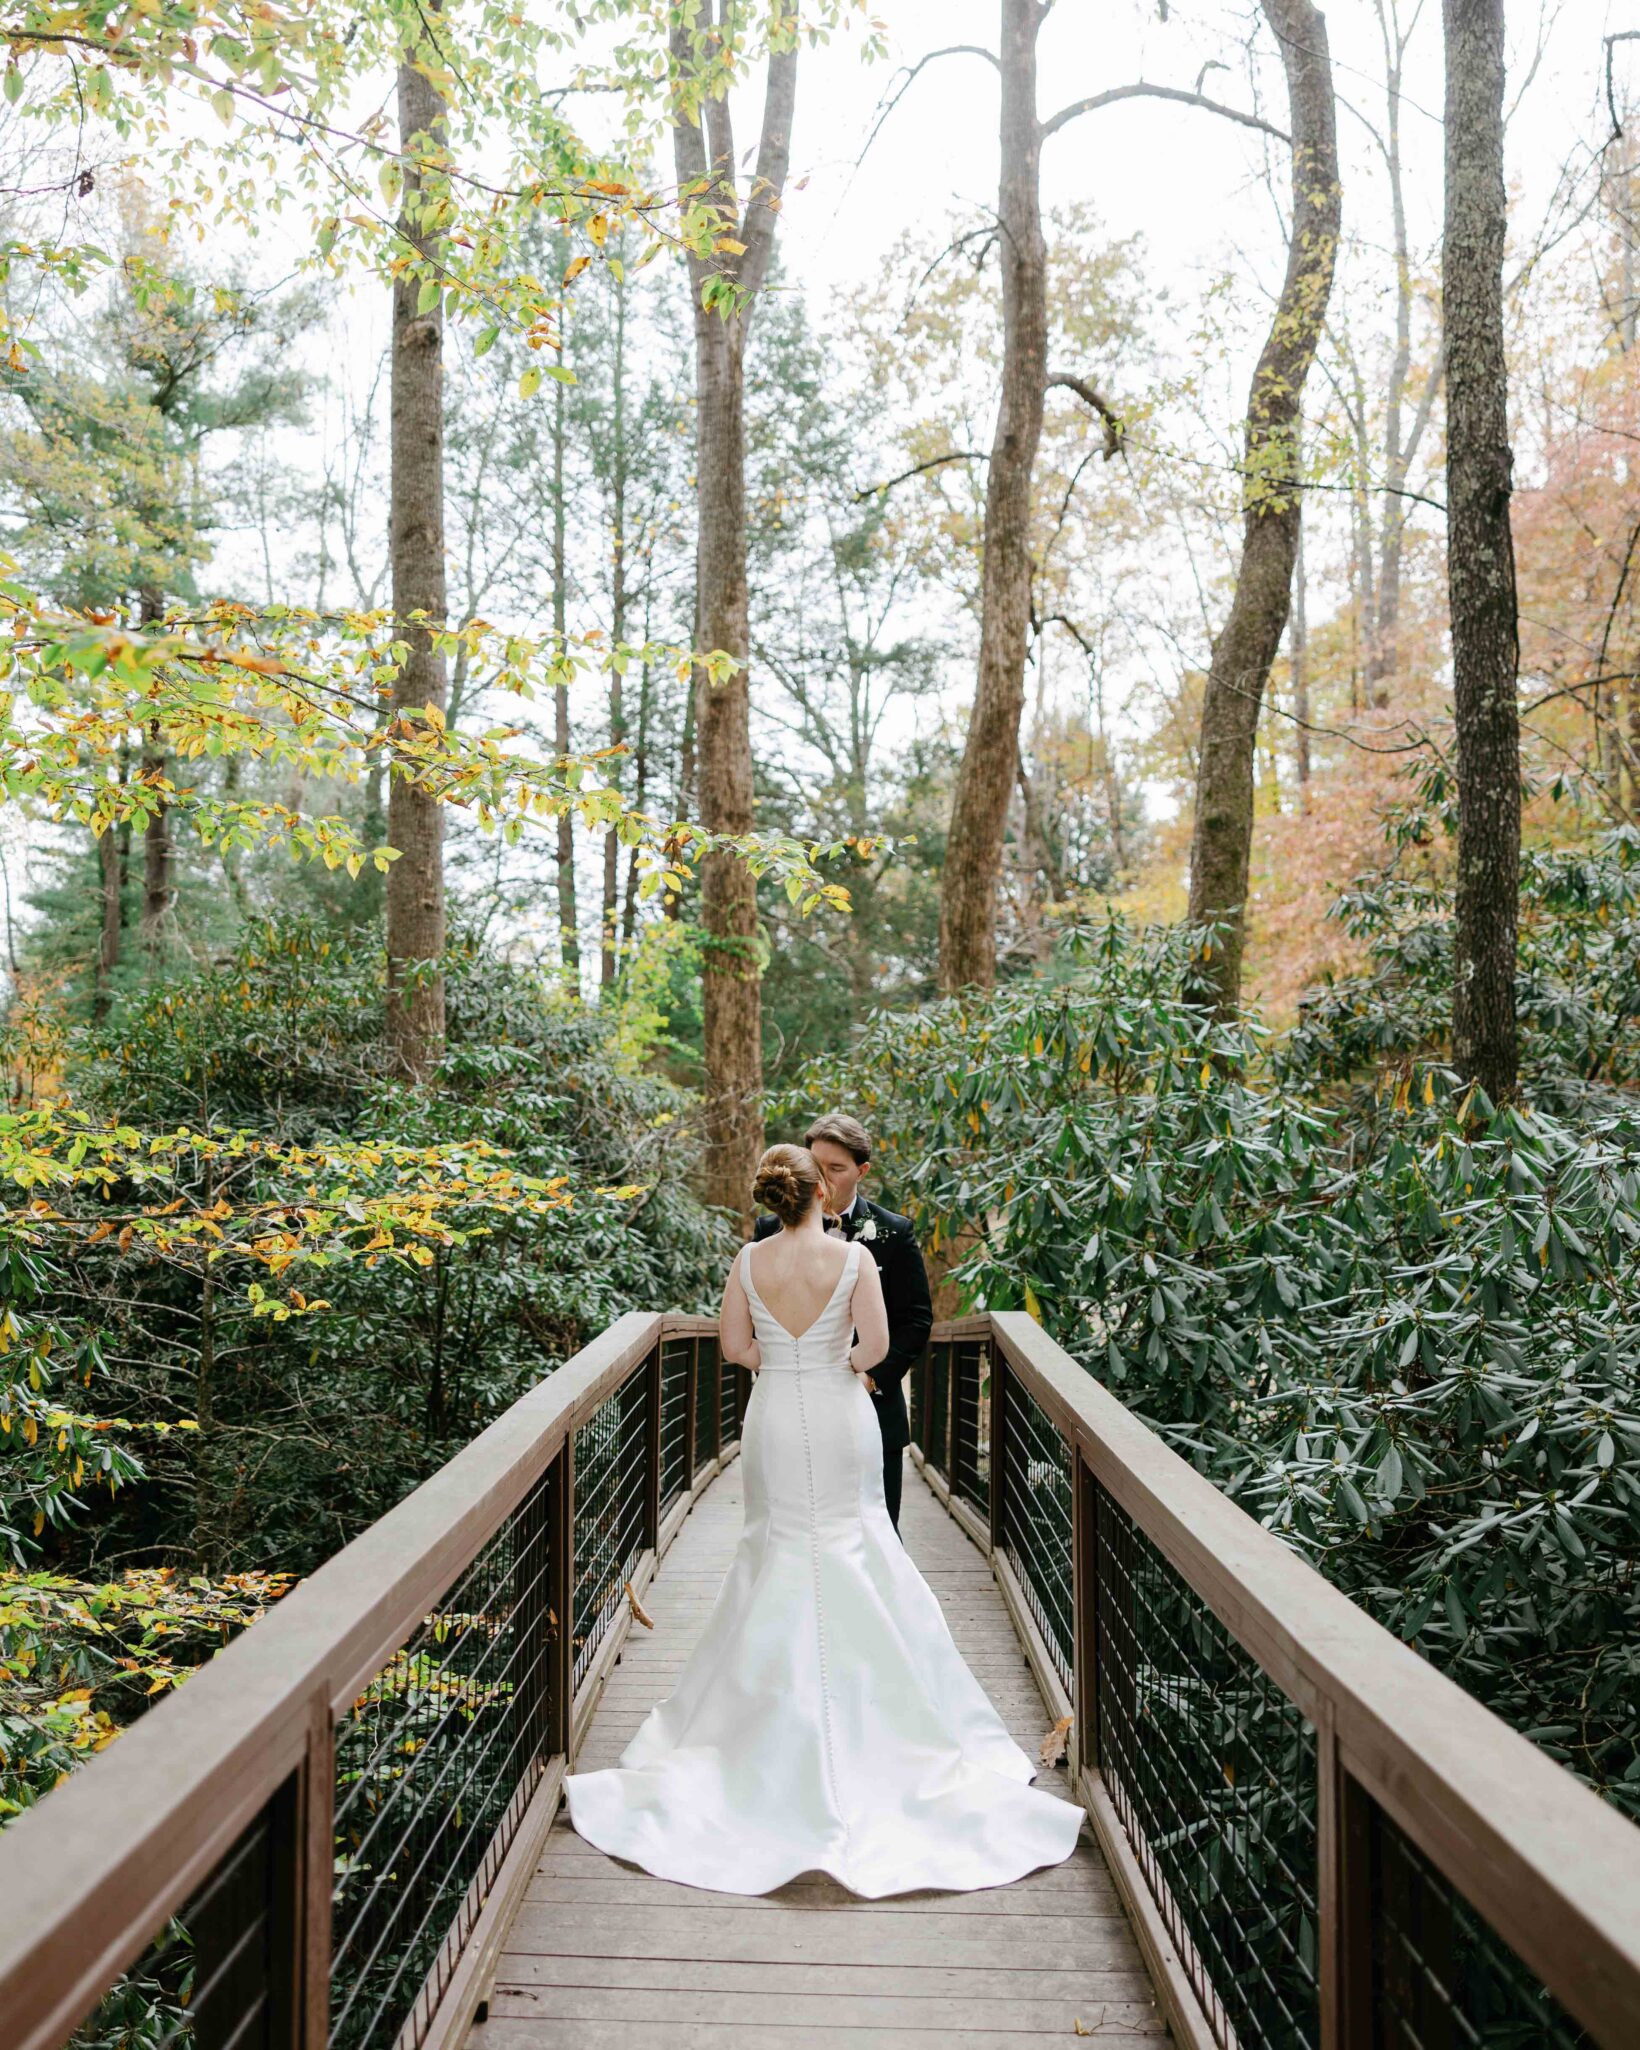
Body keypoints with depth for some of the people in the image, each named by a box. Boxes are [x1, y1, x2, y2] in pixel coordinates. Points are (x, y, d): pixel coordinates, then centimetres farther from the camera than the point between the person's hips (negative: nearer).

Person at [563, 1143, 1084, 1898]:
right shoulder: (853, 1257, -14)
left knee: (776, 1548, 15)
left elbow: (734, 1344, -2)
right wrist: (848, 1366, 6)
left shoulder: (749, 1261, -7)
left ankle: (777, 1701, 23)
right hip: (840, 1418, -2)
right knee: (852, 1547, 13)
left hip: (775, 1418, 2)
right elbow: (876, 1342, -14)